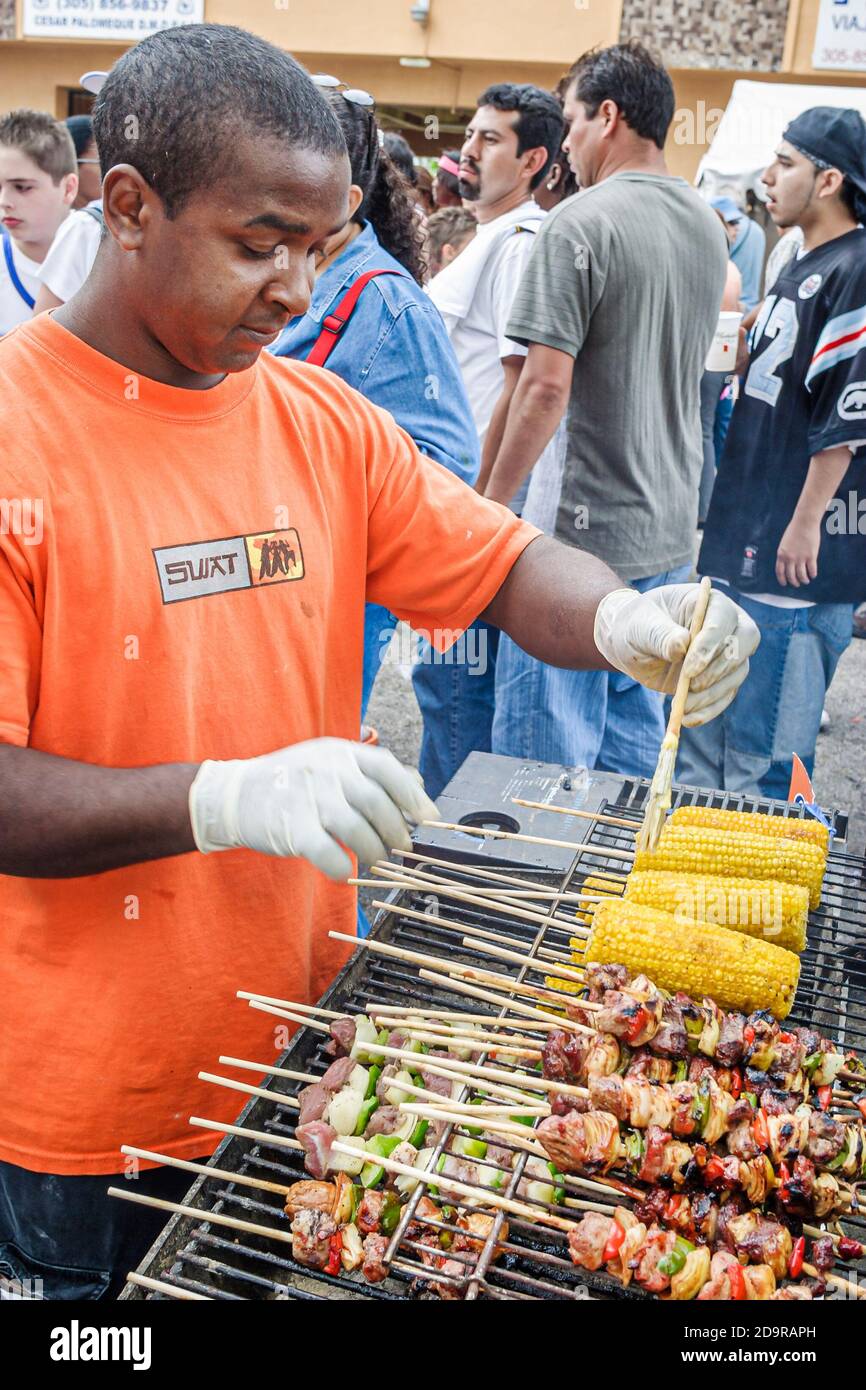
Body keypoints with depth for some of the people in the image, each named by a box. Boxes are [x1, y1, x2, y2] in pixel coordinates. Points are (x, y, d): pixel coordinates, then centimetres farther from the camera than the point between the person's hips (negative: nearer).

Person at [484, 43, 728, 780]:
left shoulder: (581, 224, -14)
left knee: (548, 754, 3)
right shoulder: (708, 225, 11)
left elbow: (546, 387, -18)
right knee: (636, 739, 17)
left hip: (582, 529, -8)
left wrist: (492, 505, -10)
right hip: (671, 529, 8)